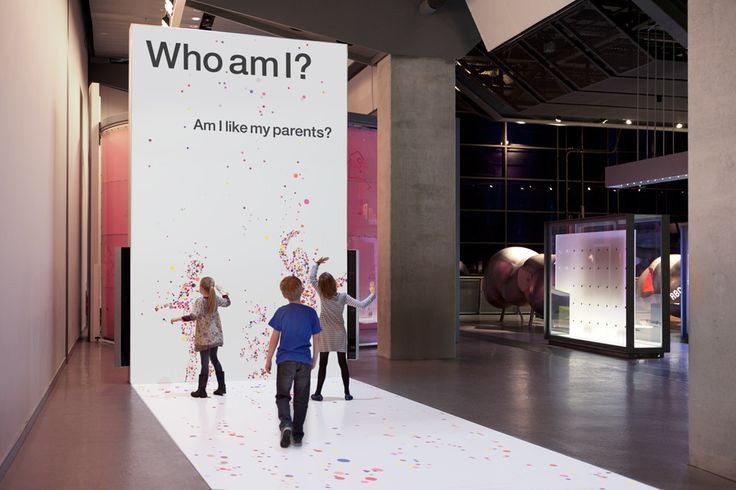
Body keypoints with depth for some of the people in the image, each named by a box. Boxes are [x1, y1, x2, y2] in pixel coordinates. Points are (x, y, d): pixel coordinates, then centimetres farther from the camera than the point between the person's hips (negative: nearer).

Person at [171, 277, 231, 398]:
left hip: (204, 338, -6)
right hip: (215, 336, 6)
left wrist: (177, 319, -21)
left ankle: (202, 390, 1)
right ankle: (221, 387, 21)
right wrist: (225, 294, 43)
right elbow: (227, 303, 23)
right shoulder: (216, 299, 3)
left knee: (205, 363, -3)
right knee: (214, 359, 19)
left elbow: (193, 316, -26)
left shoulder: (200, 301, -15)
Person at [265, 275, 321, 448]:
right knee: (301, 398, 10)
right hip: (304, 361, 1)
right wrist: (314, 359, 20)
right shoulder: (311, 313, 0)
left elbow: (274, 338, -3)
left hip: (285, 360, -1)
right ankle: (297, 434, 12)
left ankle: (285, 423, -19)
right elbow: (316, 339, 6)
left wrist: (268, 360, 7)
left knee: (282, 395, 6)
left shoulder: (282, 312, -5)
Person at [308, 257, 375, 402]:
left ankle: (318, 393, 8)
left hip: (325, 336, 0)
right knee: (343, 363, 7)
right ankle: (347, 393, 8)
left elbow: (311, 278, -4)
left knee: (322, 365, 6)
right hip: (339, 335, 0)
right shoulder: (343, 297, -11)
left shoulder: (322, 294, -11)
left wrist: (317, 264, 3)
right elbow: (361, 305, -11)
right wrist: (372, 294, 0)